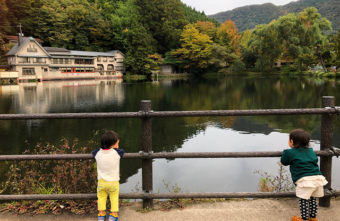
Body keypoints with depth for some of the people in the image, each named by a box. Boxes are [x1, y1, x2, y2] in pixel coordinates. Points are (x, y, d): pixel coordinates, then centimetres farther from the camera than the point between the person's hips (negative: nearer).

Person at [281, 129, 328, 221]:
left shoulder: (290, 152, -1)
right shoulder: (311, 151, 17)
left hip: (304, 180, -7)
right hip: (318, 177, 7)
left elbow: (284, 162, 12)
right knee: (313, 199, 20)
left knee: (304, 201, 4)